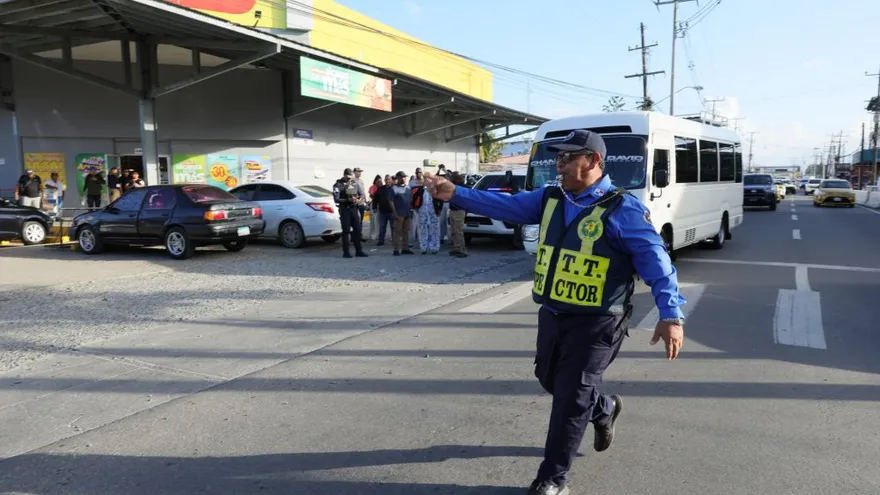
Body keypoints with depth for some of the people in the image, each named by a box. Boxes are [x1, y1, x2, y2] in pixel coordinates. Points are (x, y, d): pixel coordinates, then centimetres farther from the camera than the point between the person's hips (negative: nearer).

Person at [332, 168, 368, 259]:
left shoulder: (355, 184, 10)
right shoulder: (338, 185, -4)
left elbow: (362, 194, 14)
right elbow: (336, 199, -12)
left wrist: (359, 199, -8)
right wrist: (348, 200, -21)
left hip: (354, 209, 5)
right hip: (345, 210, -4)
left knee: (357, 230, 5)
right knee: (346, 231, -2)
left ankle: (358, 251, 12)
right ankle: (346, 252, 5)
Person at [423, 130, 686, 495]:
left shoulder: (621, 209, -15)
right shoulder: (550, 198, 5)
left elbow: (655, 261, -17)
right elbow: (506, 206, -1)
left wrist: (671, 314, -25)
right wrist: (455, 194, -10)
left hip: (595, 323, -7)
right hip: (552, 315, 7)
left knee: (570, 400, 1)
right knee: (551, 380, 23)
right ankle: (604, 410, 53)